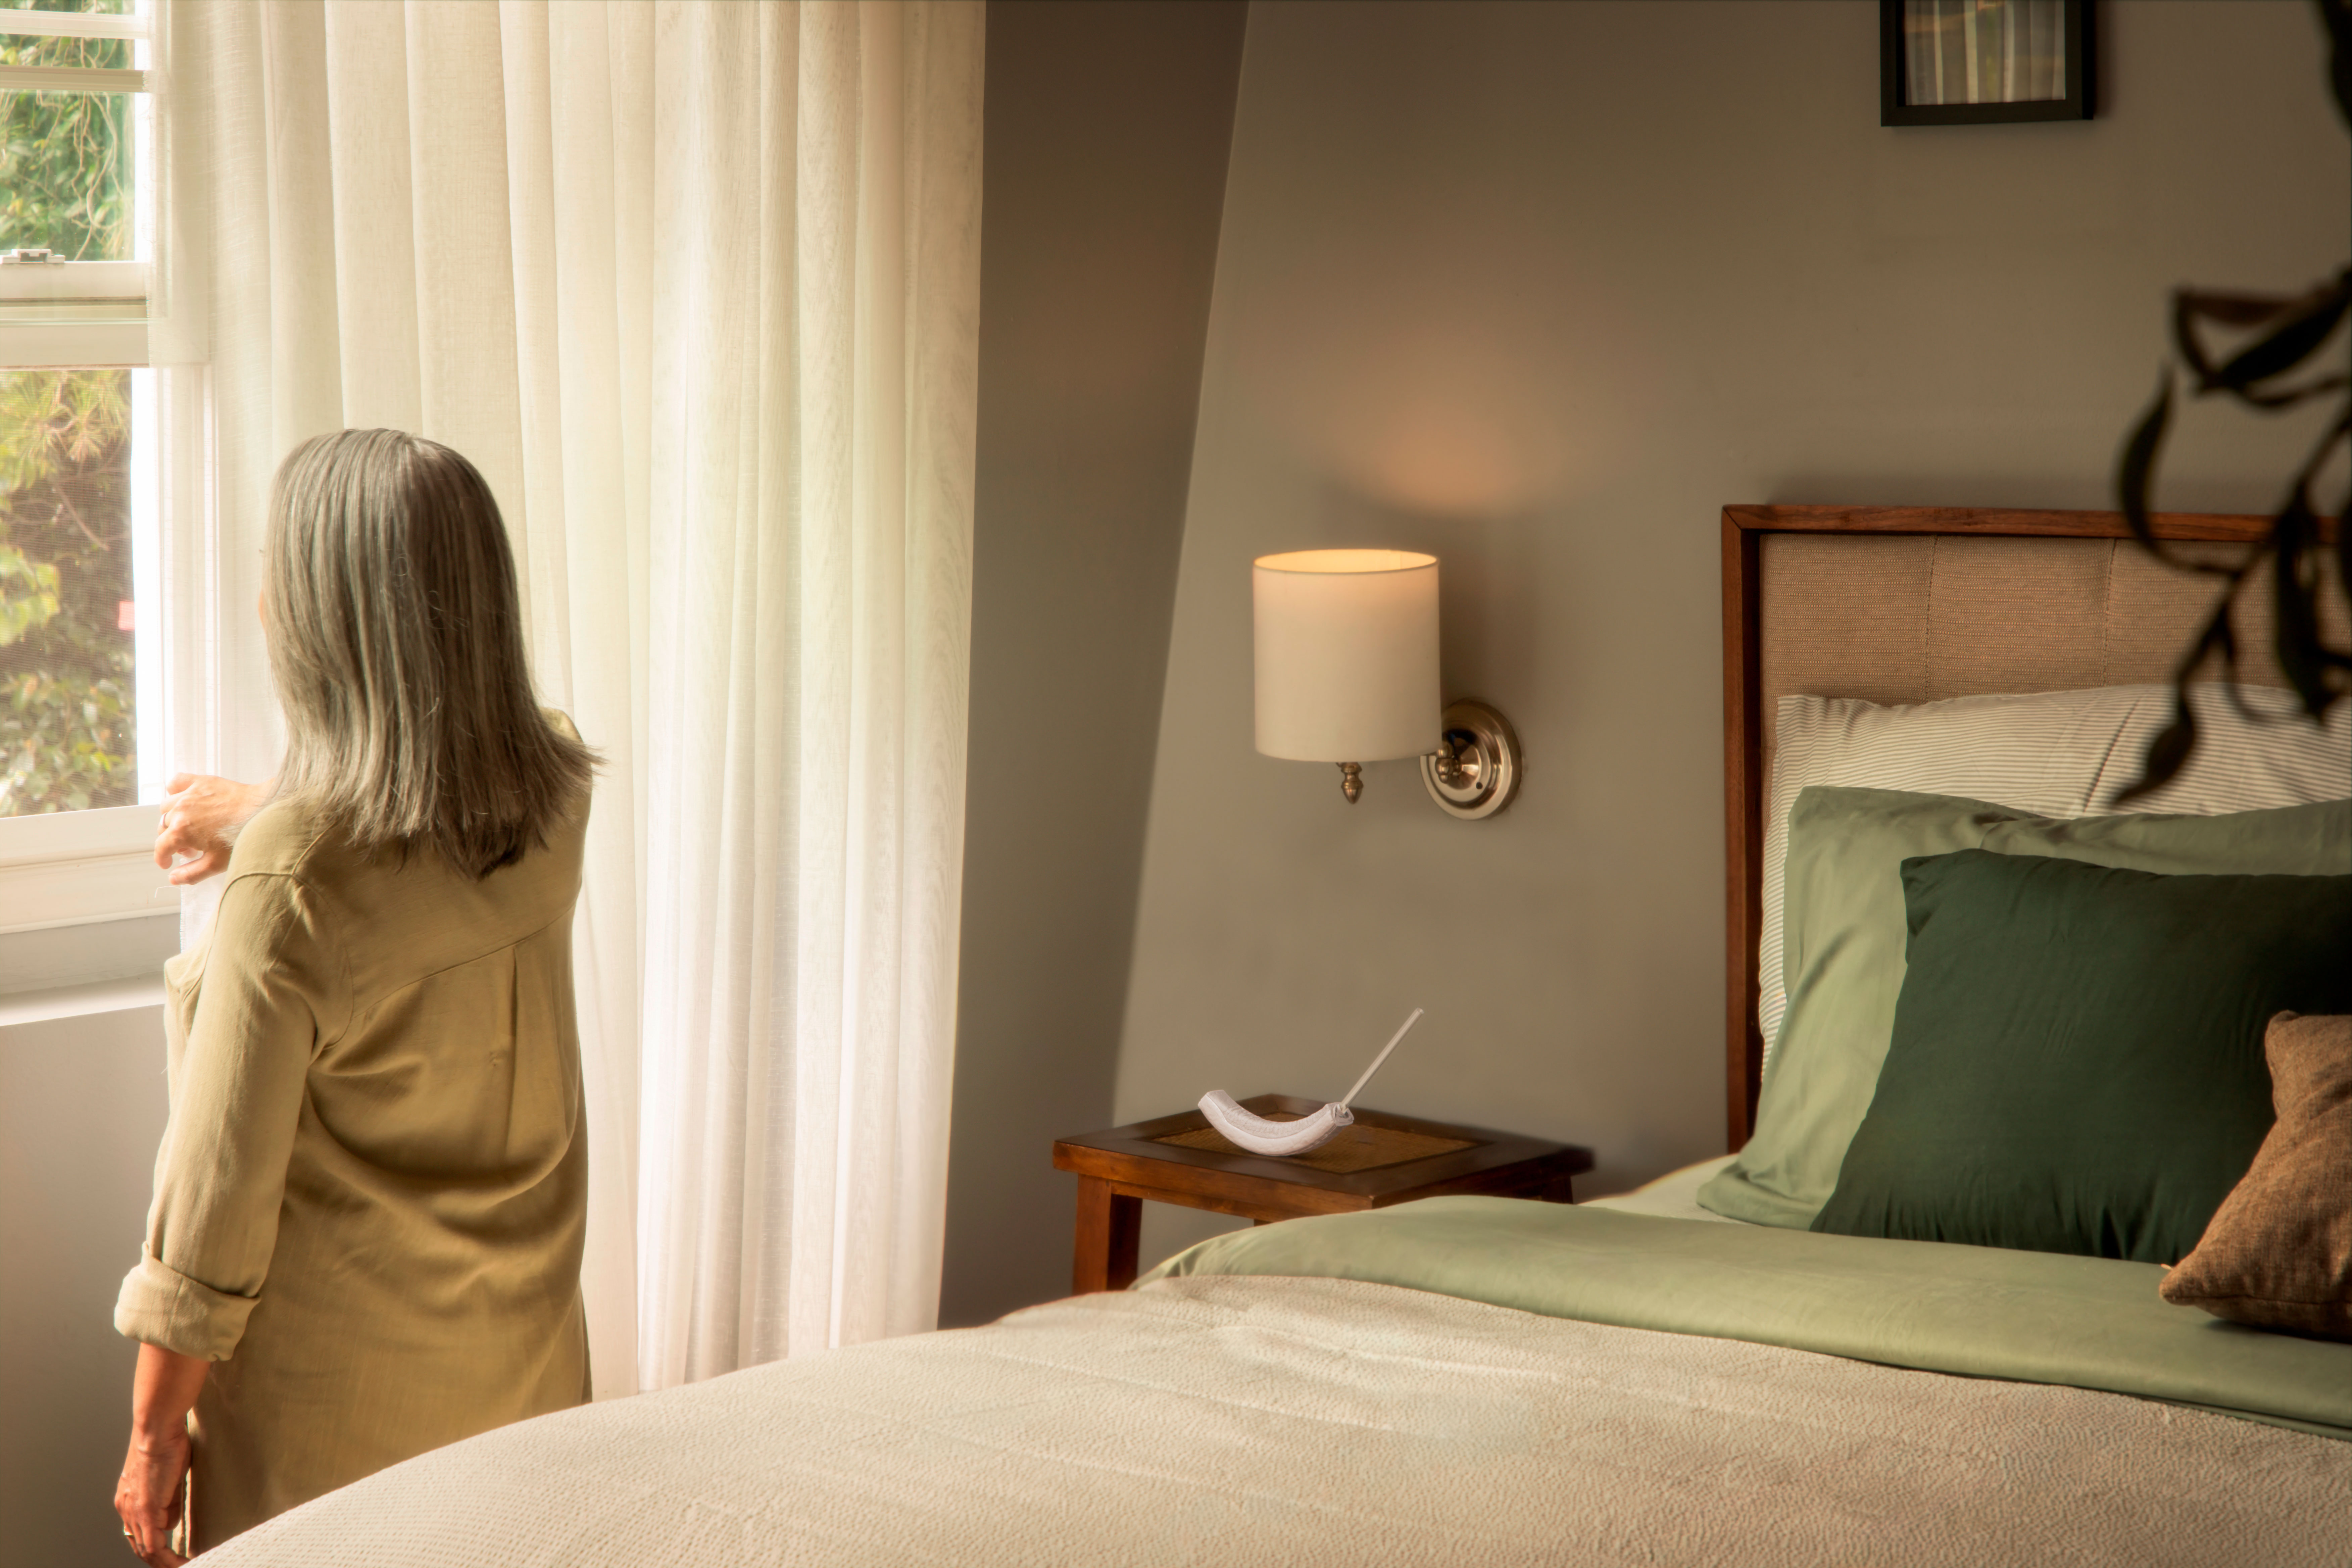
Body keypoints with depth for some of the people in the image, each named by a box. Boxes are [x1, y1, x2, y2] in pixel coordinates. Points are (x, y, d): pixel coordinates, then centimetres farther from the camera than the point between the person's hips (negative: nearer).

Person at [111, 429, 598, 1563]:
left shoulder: (293, 875, -25)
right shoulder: (553, 791, -7)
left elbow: (219, 1185, -19)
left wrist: (154, 1428, -8)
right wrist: (262, 813, 30)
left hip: (335, 1386, -6)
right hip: (524, 1354, 6)